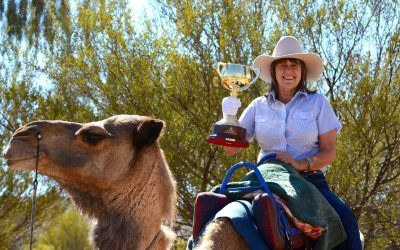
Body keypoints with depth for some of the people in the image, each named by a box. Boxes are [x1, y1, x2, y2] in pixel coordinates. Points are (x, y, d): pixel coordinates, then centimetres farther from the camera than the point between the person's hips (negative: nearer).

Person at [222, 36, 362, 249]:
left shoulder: (317, 103, 2)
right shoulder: (259, 106, 7)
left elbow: (329, 152, -2)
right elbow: (232, 148, 5)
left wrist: (301, 164, -20)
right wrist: (229, 118, -13)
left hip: (310, 179, -1)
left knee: (345, 218, -27)